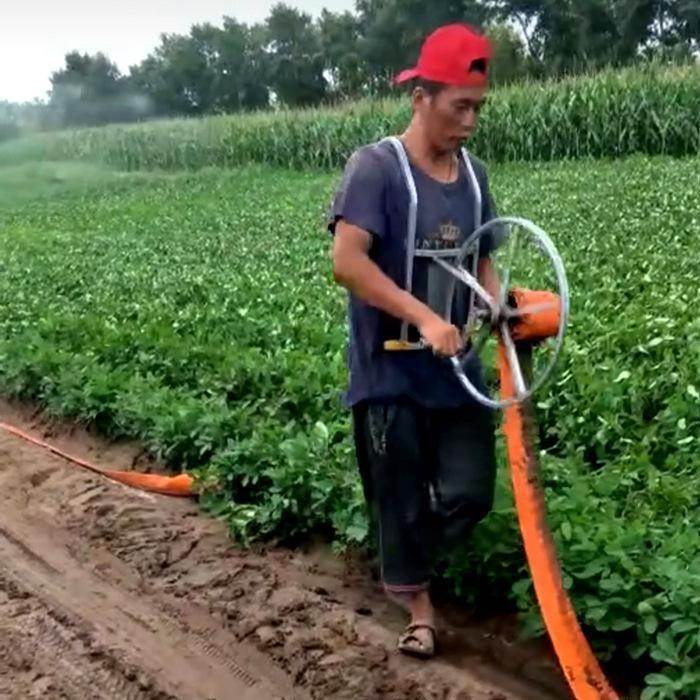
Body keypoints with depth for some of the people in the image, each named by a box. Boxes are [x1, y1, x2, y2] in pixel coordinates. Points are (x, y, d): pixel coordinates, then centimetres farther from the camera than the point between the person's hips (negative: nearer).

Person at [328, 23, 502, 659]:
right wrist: (425, 318, -28)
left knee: (471, 494, 6)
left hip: (455, 368, 6)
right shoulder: (376, 166, -14)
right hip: (391, 372, -5)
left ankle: (406, 554, 36)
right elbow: (347, 263, -23)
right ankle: (419, 605, 30)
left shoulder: (472, 174, 6)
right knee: (402, 498, 8)